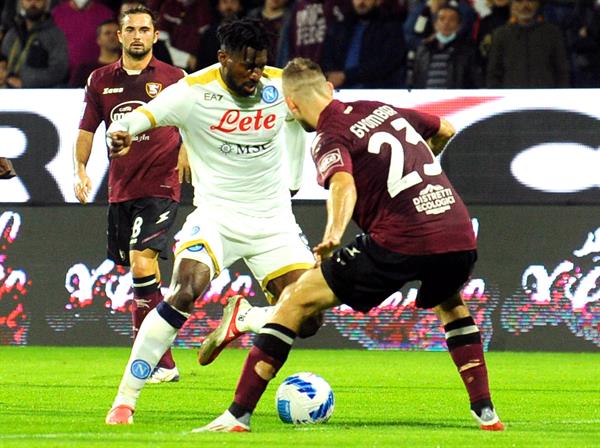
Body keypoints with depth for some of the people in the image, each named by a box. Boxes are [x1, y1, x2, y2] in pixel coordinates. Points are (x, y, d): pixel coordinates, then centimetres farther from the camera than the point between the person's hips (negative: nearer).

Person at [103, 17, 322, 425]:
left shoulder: (281, 86, -3)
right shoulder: (194, 92, -14)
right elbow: (138, 119, -21)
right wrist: (120, 133, -46)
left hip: (273, 221, 4)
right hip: (215, 216, -4)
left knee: (308, 321, -8)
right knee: (186, 291, -30)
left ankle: (240, 320, 24)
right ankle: (125, 401, -20)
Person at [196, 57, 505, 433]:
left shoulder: (330, 138, 0)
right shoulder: (380, 109, 20)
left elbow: (344, 185, -22)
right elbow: (445, 130, 35)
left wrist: (334, 235, -38)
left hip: (399, 243, -6)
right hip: (459, 236, 6)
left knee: (296, 300, 5)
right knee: (452, 306, 39)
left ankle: (239, 414, 1)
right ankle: (485, 411, 28)